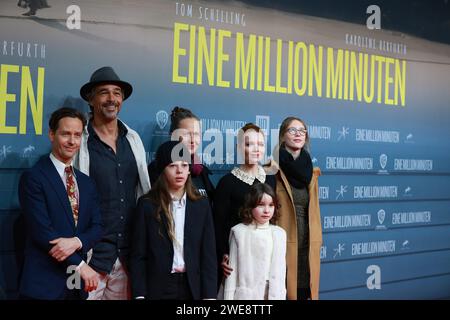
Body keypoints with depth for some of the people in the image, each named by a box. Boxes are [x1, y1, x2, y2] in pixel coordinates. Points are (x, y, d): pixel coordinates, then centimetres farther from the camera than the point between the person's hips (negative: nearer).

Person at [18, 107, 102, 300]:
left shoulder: (86, 182, 12)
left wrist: (77, 242, -16)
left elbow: (97, 227, 5)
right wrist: (80, 265, -14)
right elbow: (41, 231, -15)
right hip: (44, 283, -6)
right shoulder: (33, 177, -9)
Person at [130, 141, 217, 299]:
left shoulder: (201, 204, 4)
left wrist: (209, 294, -5)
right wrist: (139, 294, -8)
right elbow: (138, 255, -2)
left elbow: (208, 253, 1)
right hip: (158, 287, -1)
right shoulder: (147, 204, -2)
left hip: (192, 287, 2)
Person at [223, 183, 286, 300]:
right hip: (245, 294, -2)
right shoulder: (239, 231, -2)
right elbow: (232, 268, 1)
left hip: (272, 294, 2)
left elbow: (279, 268, 4)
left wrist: (277, 296, 3)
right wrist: (228, 296, 0)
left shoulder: (279, 233, 2)